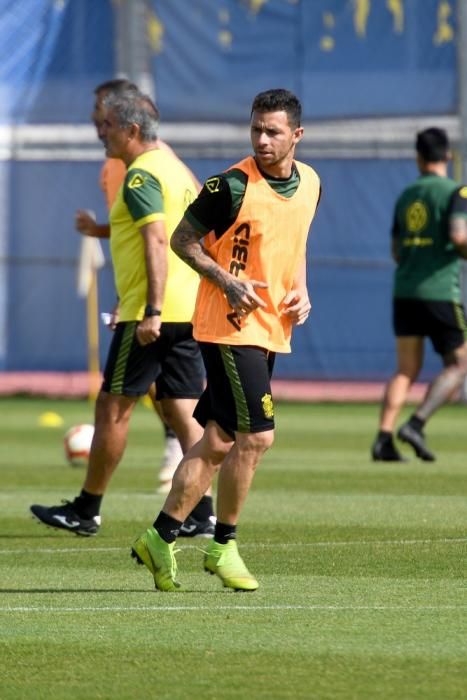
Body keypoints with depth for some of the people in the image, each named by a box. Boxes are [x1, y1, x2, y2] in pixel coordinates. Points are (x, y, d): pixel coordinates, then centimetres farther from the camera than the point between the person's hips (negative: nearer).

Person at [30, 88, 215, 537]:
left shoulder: (141, 176, -12)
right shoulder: (176, 168, 17)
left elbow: (157, 241, -21)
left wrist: (152, 311, -25)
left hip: (150, 315, -9)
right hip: (188, 311, 9)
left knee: (113, 407, 0)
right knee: (184, 412, 6)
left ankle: (86, 511, 7)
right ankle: (202, 513, -1)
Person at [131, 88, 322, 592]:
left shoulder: (309, 183, 8)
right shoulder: (234, 185, -14)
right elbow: (182, 239, -7)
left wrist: (300, 290, 7)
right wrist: (228, 282, -18)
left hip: (272, 328, 7)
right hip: (230, 327, -7)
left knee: (219, 441, 8)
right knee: (256, 436, -12)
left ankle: (161, 537, 15)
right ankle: (223, 547, 2)